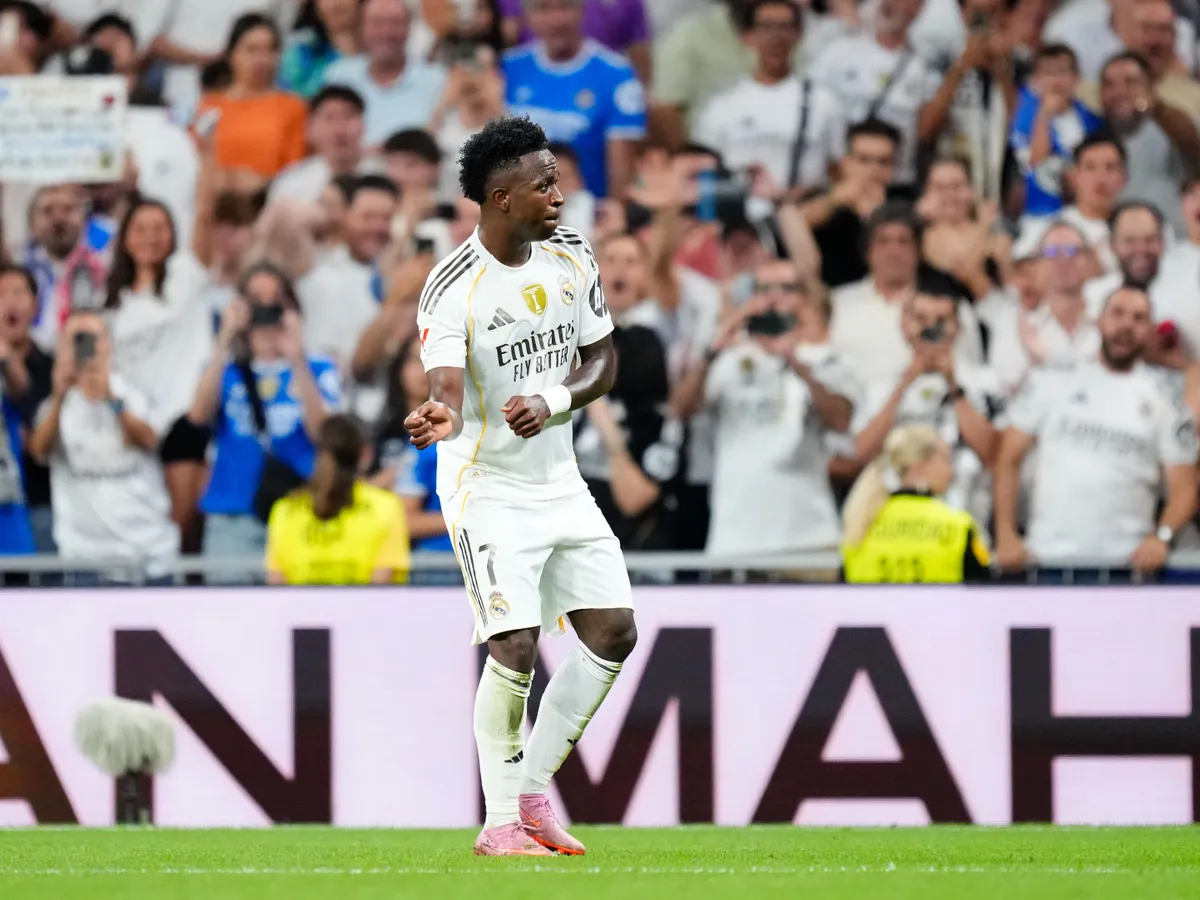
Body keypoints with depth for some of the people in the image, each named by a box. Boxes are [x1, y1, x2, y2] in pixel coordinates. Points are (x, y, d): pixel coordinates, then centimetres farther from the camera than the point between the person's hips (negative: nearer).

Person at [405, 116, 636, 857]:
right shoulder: (452, 290, -20)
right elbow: (448, 390, -31)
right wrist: (441, 417, -55)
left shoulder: (572, 259, -1)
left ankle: (534, 792, 15)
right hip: (488, 486, -7)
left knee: (614, 633, 2)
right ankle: (500, 822, -3)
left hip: (559, 480, 7)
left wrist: (552, 402, -14)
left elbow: (603, 360, 7)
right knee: (516, 646, -17)